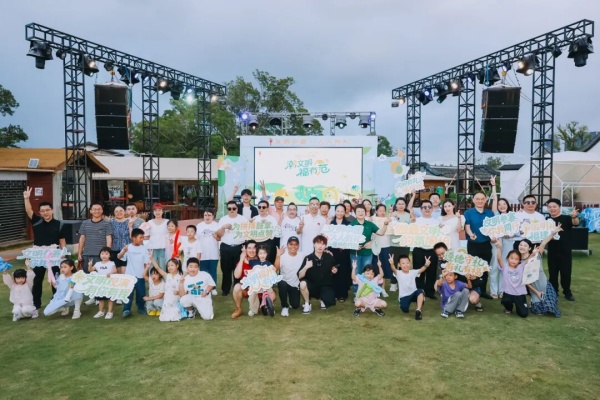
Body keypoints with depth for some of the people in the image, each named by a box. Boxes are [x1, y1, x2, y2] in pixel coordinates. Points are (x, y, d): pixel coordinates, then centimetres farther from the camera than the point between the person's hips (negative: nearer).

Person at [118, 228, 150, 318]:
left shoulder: (144, 249, 0)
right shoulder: (128, 247, -4)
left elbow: (146, 262, 1)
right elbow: (119, 257, -15)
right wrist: (124, 251, -35)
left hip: (140, 276, 2)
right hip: (130, 275, -2)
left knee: (141, 293, 10)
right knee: (128, 293, -1)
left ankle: (141, 308, 25)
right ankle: (126, 310, 4)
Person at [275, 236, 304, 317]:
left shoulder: (302, 256, -4)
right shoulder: (283, 255, -12)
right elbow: (276, 269, -23)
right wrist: (278, 256, -31)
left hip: (295, 284, 2)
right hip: (284, 282, -2)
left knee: (295, 305, -6)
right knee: (282, 284, -35)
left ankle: (291, 300, 33)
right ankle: (285, 306, -10)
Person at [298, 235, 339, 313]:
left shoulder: (329, 257, -7)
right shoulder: (308, 258, -12)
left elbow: (334, 270, 13)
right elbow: (299, 276, -15)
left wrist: (334, 271, -10)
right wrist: (306, 267, -32)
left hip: (326, 286, 1)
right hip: (312, 285, -1)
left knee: (330, 302, -23)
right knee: (302, 283, -32)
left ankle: (322, 299, 15)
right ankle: (307, 304, -6)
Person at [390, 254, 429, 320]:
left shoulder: (413, 272, -3)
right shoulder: (398, 273, -7)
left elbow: (421, 270, -22)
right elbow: (394, 269, -30)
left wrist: (426, 265, -46)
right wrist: (392, 264, -55)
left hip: (413, 293, 1)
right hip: (403, 296, -1)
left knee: (420, 291, -30)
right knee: (405, 310, -19)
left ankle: (418, 310, -25)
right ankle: (407, 303, 18)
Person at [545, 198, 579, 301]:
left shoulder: (566, 218, -7)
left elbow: (576, 223, -27)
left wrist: (574, 216, -48)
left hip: (566, 251, -3)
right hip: (552, 251, 3)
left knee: (566, 272, 5)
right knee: (553, 273, 10)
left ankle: (567, 292, 21)